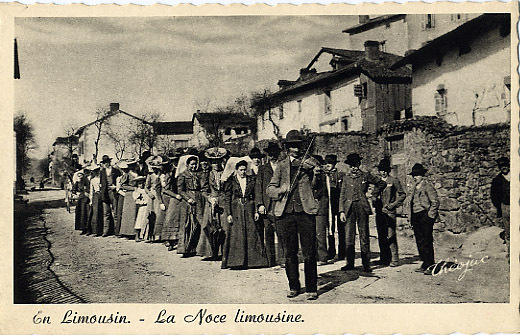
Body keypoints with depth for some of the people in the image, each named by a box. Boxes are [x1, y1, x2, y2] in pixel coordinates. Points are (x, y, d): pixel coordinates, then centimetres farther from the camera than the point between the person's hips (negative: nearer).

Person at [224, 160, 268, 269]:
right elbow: (227, 199, 0)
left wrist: (256, 211, 2)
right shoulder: (231, 181, 3)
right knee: (237, 235, -4)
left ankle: (254, 260, 5)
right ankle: (237, 261, 0)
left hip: (249, 209, 2)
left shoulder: (251, 180, 9)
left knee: (252, 234, -1)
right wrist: (229, 214, -7)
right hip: (236, 210, -2)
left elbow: (255, 196, 11)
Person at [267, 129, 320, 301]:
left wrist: (313, 168, -28)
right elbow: (270, 189, 11)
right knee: (290, 253, 8)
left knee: (309, 253, -3)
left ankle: (312, 288, 6)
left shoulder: (307, 162, 7)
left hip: (305, 211, -2)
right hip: (286, 213, 3)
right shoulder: (282, 166, 14)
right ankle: (294, 286, 21)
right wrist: (280, 190, -10)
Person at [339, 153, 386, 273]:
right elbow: (342, 195, 10)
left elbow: (381, 183, 17)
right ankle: (350, 262, 8)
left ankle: (366, 264, 3)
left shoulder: (366, 176, 7)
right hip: (349, 208, 2)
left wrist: (373, 195, 10)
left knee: (364, 236, -1)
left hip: (362, 208, -2)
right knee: (348, 237, 0)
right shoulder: (346, 177, 12)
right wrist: (341, 211, 2)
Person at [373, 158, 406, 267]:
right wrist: (375, 204, 10)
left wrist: (393, 205, -5)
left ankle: (394, 259, -5)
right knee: (381, 237, 8)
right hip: (379, 212, 5)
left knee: (391, 236, -8)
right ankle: (384, 258, 15)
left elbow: (402, 195, 3)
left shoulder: (394, 181, 0)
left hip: (389, 212, -5)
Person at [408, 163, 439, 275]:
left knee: (427, 242, -7)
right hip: (416, 218, 8)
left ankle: (430, 266, -1)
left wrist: (430, 216, -12)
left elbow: (435, 202, -9)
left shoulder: (428, 186, -7)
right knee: (419, 242, 9)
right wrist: (411, 218, 16)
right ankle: (425, 264, 16)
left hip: (425, 216, -8)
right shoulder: (415, 187, 17)